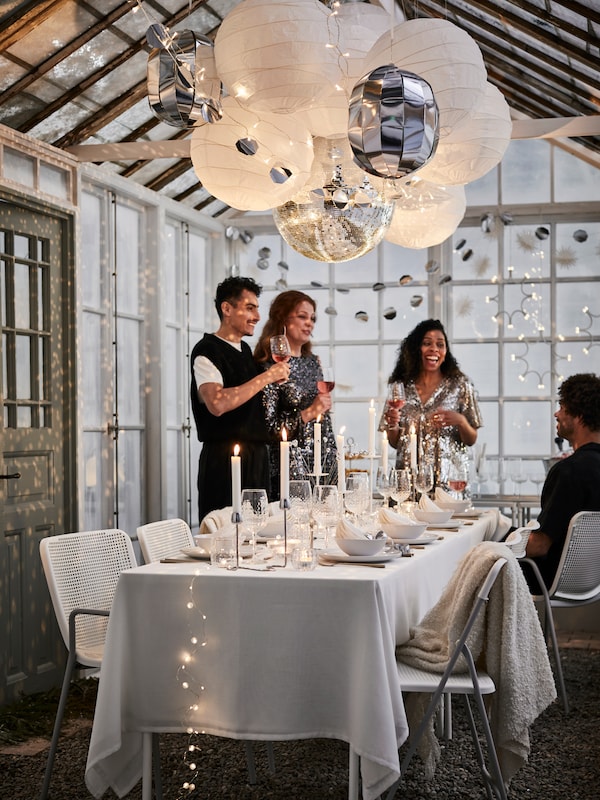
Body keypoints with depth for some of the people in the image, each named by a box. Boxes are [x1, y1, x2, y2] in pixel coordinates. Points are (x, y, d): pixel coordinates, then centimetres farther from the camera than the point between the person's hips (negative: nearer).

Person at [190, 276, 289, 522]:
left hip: (256, 456, 9)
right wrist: (266, 376, -20)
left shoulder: (245, 351, 17)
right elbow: (217, 404, -27)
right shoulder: (207, 352, -11)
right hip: (225, 457, -9)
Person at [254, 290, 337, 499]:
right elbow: (267, 429, -13)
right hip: (293, 466, -6)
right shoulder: (271, 368, -10)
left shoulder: (313, 362, 12)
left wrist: (334, 456, 13)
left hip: (326, 462, 7)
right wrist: (308, 414, -16)